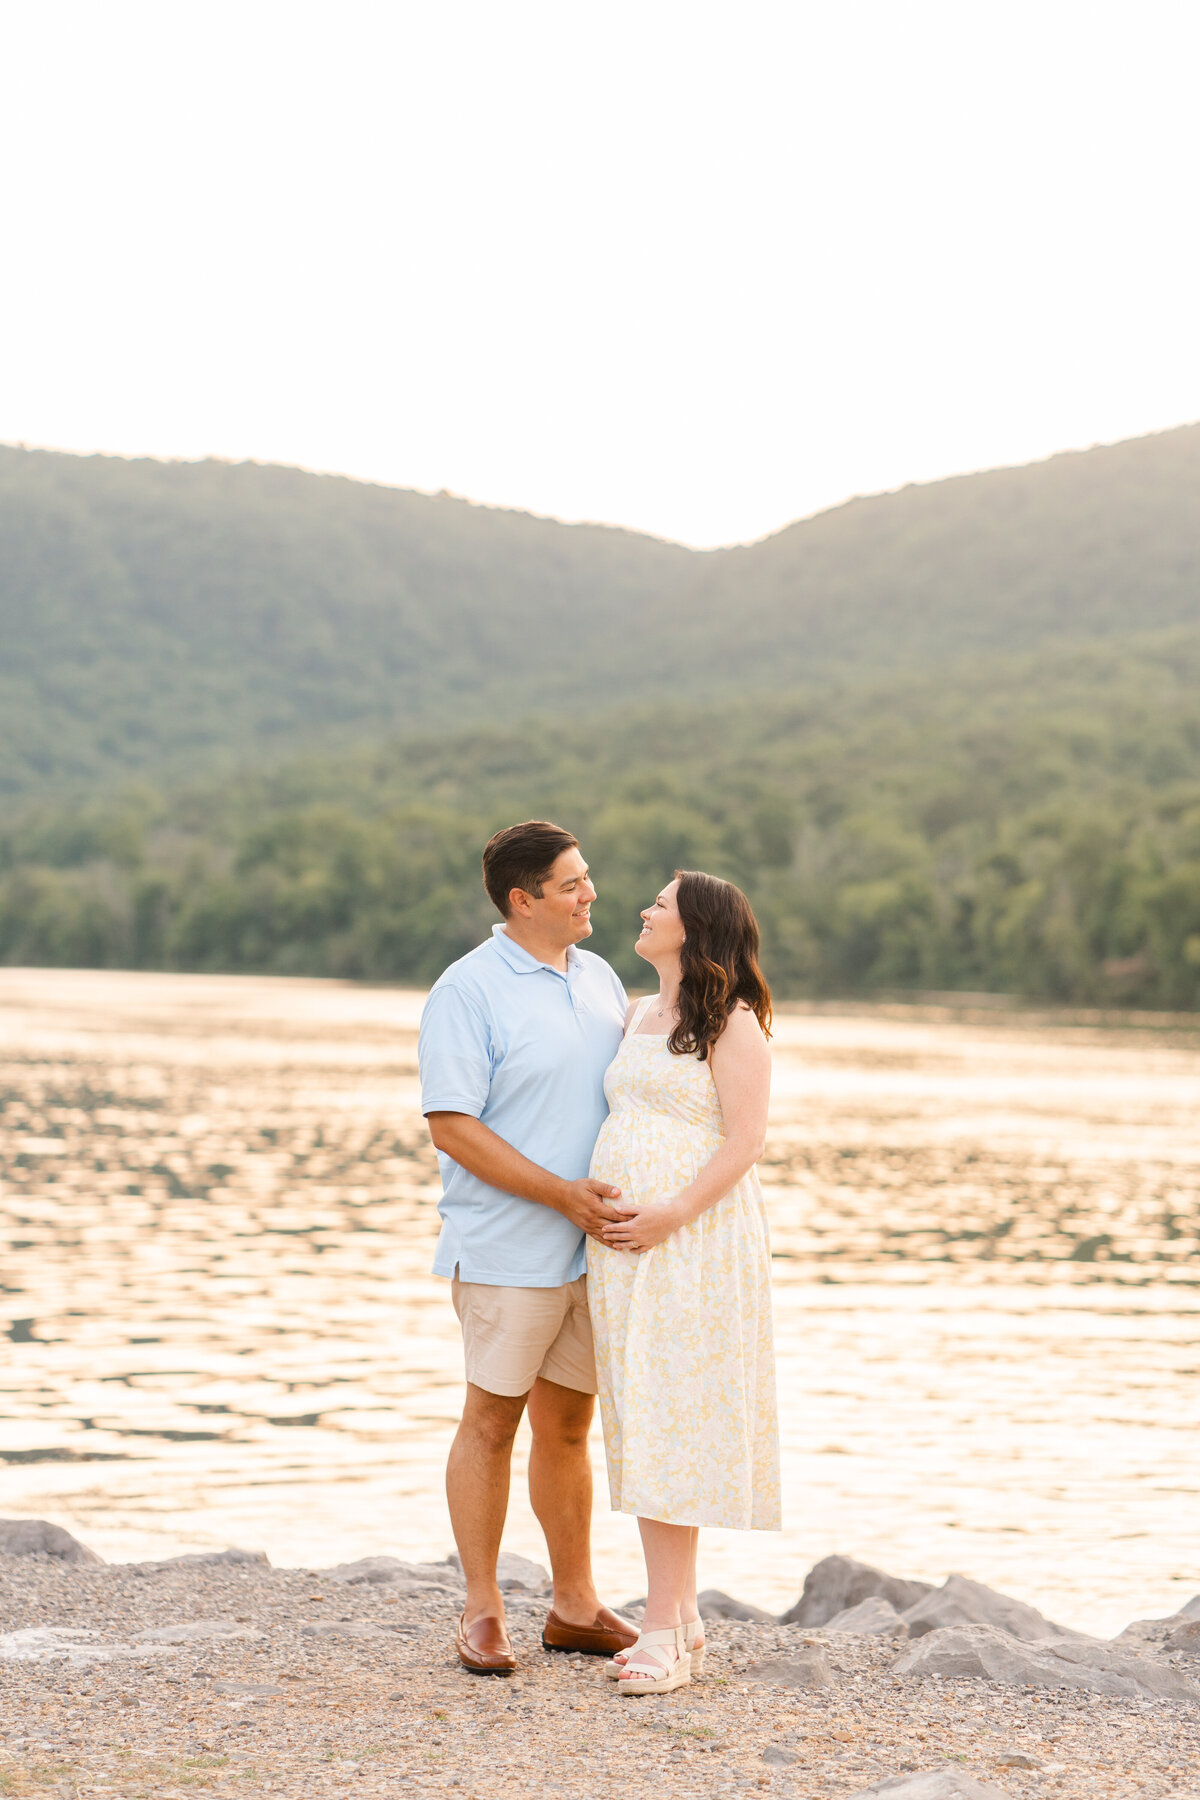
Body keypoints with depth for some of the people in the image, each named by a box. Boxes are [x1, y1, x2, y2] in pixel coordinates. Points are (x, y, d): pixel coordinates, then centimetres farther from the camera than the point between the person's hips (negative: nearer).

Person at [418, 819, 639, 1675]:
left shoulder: (599, 979, 11)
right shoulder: (468, 990, -11)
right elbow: (452, 1126, -16)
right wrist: (563, 1194, -19)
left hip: (595, 1245, 6)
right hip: (510, 1248, -6)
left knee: (568, 1422, 13)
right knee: (492, 1420, 1)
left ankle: (576, 1606, 21)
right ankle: (483, 1611, 11)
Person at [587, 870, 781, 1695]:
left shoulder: (734, 1024, -6)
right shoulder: (638, 1017, 17)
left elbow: (744, 1141, -13)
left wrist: (671, 1216, -22)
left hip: (693, 1241, -8)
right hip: (622, 1246, 8)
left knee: (673, 1430, -8)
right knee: (641, 1430, 8)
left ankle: (664, 1630, -6)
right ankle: (682, 1618, 15)